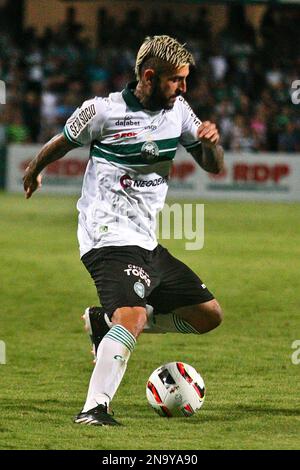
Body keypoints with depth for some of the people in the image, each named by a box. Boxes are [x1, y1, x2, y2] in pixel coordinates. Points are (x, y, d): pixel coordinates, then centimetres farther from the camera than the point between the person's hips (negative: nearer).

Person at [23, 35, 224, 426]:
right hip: (110, 240, -8)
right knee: (132, 315, -30)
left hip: (147, 244, 8)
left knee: (209, 314, 9)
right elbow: (62, 143, 8)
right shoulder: (104, 111, -10)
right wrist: (34, 172, 26)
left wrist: (212, 142, -10)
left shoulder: (179, 112, 8)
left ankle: (105, 321, 16)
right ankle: (94, 410, -35)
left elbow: (214, 167, 13)